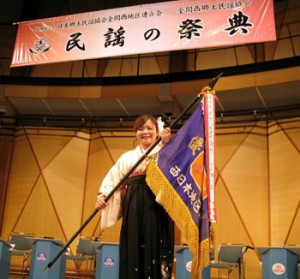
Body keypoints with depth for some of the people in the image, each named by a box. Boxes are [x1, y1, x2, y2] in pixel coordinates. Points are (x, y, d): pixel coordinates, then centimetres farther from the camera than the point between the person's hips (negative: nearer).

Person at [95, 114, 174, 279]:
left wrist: (167, 144, -24)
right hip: (134, 208, 3)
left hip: (157, 205, -3)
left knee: (155, 246, -7)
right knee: (133, 248, 1)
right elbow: (112, 178, 13)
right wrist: (103, 195, -4)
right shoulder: (127, 157, 21)